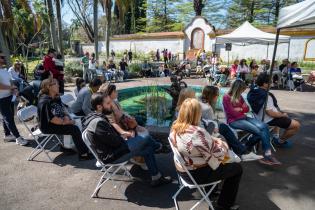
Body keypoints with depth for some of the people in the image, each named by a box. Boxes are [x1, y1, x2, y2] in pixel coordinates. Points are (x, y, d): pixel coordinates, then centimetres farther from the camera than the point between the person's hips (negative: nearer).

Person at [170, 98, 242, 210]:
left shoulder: (174, 127, -7)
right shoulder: (197, 132, -34)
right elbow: (217, 153, -21)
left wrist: (213, 140, -3)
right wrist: (223, 144, -2)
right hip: (196, 174, -8)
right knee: (237, 168, 10)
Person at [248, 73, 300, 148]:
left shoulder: (254, 91, -2)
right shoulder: (266, 96, -29)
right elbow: (271, 113, -29)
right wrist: (283, 115, -9)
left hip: (259, 117, 10)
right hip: (268, 120, -10)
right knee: (296, 125, -5)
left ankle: (275, 136, 36)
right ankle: (280, 141, 13)